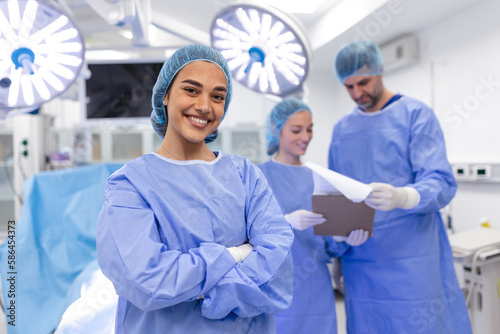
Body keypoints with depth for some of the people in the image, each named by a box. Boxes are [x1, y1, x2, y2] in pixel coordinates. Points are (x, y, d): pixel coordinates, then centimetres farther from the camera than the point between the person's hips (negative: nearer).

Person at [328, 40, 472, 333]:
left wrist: (401, 197, -32)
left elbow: (442, 183, -12)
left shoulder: (415, 114, -3)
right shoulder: (342, 128, 11)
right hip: (359, 261, 4)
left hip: (411, 259, -4)